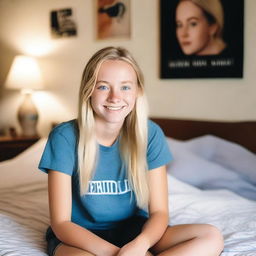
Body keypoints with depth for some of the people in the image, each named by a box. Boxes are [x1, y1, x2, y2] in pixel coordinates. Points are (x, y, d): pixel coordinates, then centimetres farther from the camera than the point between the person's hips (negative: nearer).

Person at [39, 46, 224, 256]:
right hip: (82, 236, -3)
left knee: (211, 238, -21)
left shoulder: (150, 134, -8)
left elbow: (159, 212, -7)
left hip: (134, 232, 3)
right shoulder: (65, 137, -15)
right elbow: (61, 222, -15)